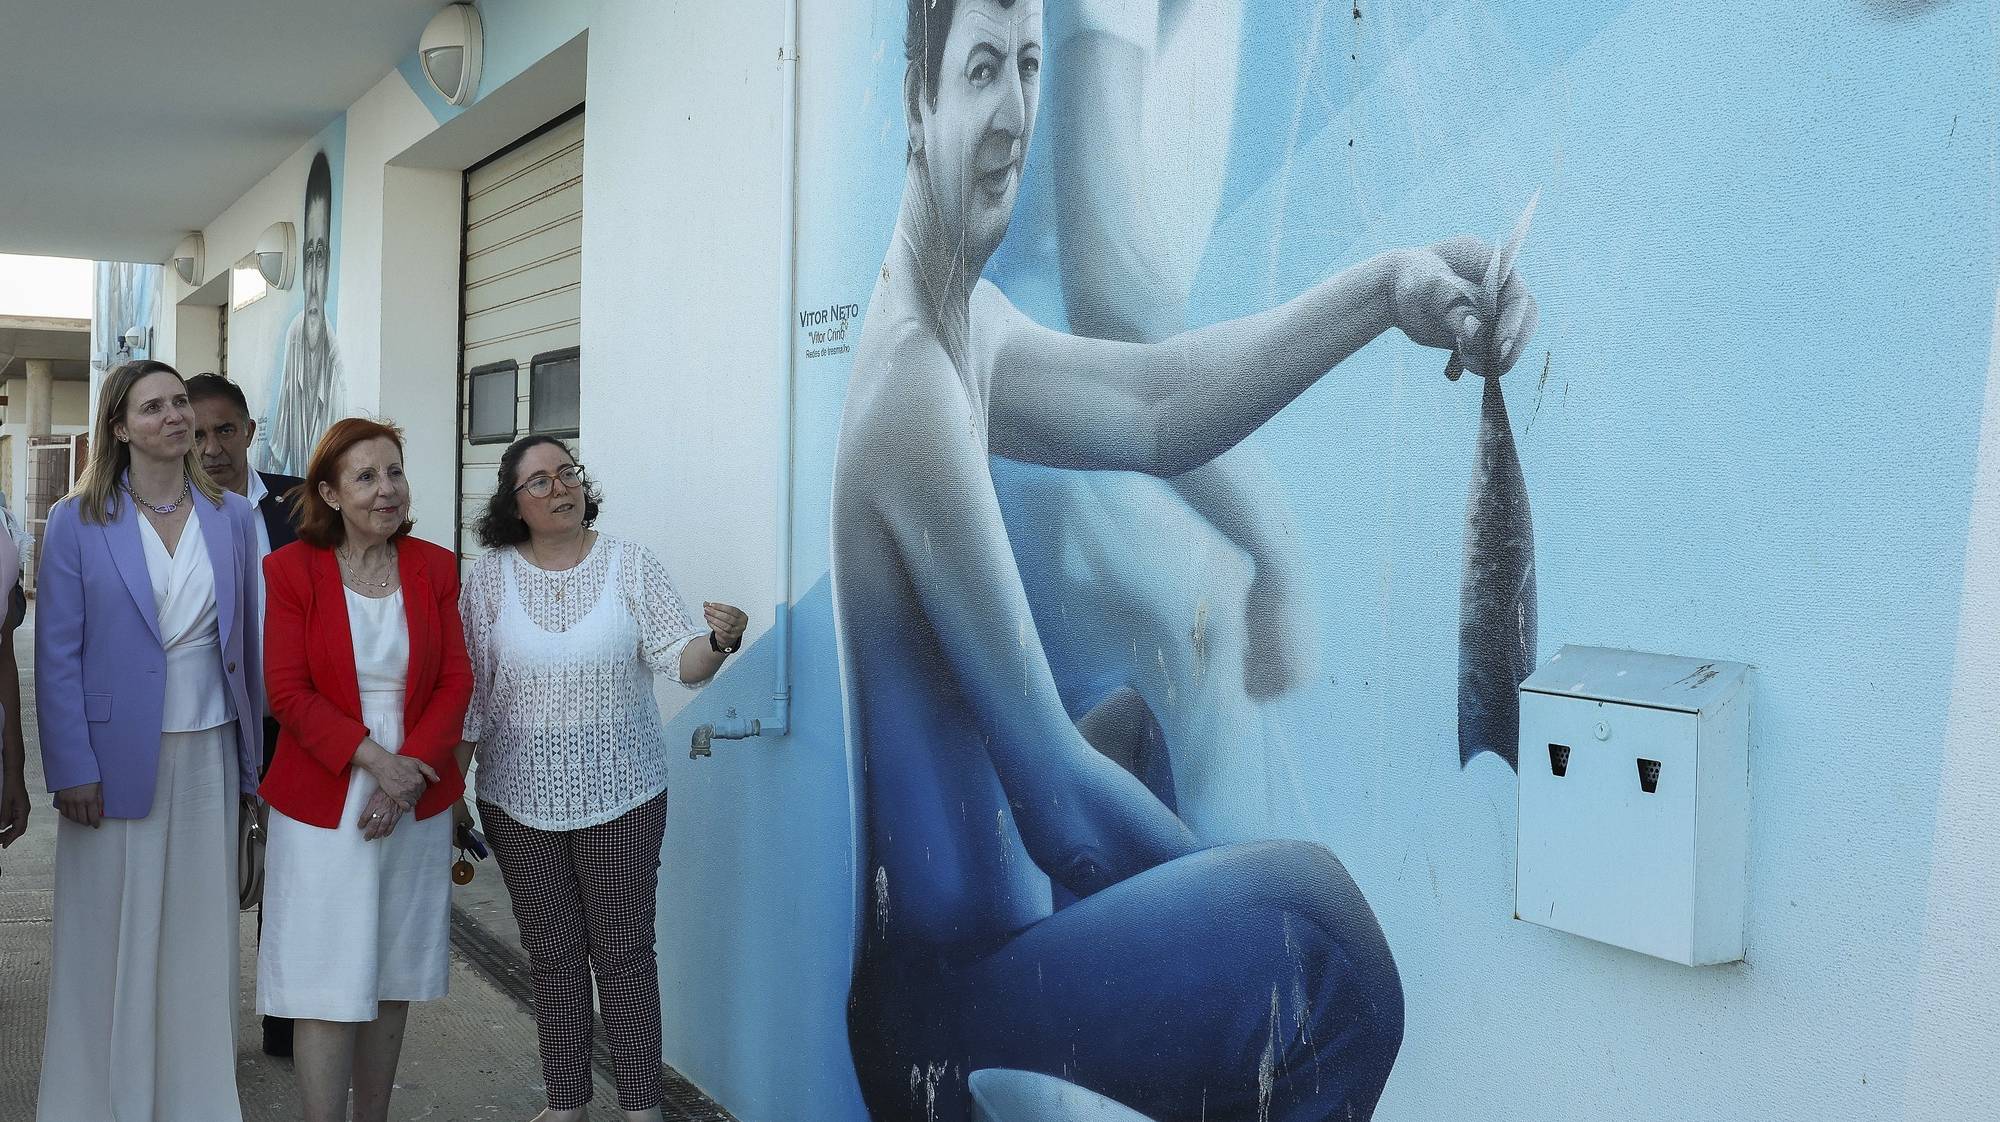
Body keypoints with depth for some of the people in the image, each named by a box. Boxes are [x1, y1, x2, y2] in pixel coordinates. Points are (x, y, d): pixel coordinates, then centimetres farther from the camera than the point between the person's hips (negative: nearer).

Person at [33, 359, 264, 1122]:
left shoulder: (232, 517, 6)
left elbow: (248, 639, 8)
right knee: (113, 938, 5)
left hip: (208, 755, 3)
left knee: (199, 935, 9)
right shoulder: (77, 521, -2)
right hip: (118, 757, -2)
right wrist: (72, 768, -10)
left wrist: (253, 756, 6)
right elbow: (57, 653, -4)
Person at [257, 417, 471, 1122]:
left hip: (417, 804, 3)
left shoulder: (434, 567, 4)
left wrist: (413, 768, -13)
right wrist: (373, 759, -19)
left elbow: (455, 682, 1)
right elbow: (288, 692, -9)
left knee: (391, 981, 11)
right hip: (322, 805, -3)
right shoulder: (291, 569, -4)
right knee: (329, 989, -1)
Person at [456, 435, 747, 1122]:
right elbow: (470, 691, 2)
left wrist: (718, 642, -30)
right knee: (553, 957, 12)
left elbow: (679, 658, -8)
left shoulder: (630, 565, -3)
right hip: (520, 801, 1)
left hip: (621, 796, -1)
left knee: (625, 954, 4)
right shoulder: (490, 576, -1)